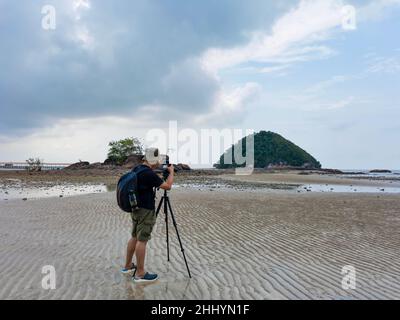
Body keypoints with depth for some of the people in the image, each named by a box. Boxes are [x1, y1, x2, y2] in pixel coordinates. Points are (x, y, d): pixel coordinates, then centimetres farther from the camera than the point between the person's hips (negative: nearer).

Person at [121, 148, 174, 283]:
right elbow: (168, 186, -15)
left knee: (135, 237, 18)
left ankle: (128, 266, 29)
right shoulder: (149, 174, -23)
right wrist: (171, 172, -3)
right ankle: (140, 273, 7)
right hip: (146, 211, -9)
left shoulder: (136, 169, 6)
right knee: (142, 240, -2)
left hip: (136, 208, 9)